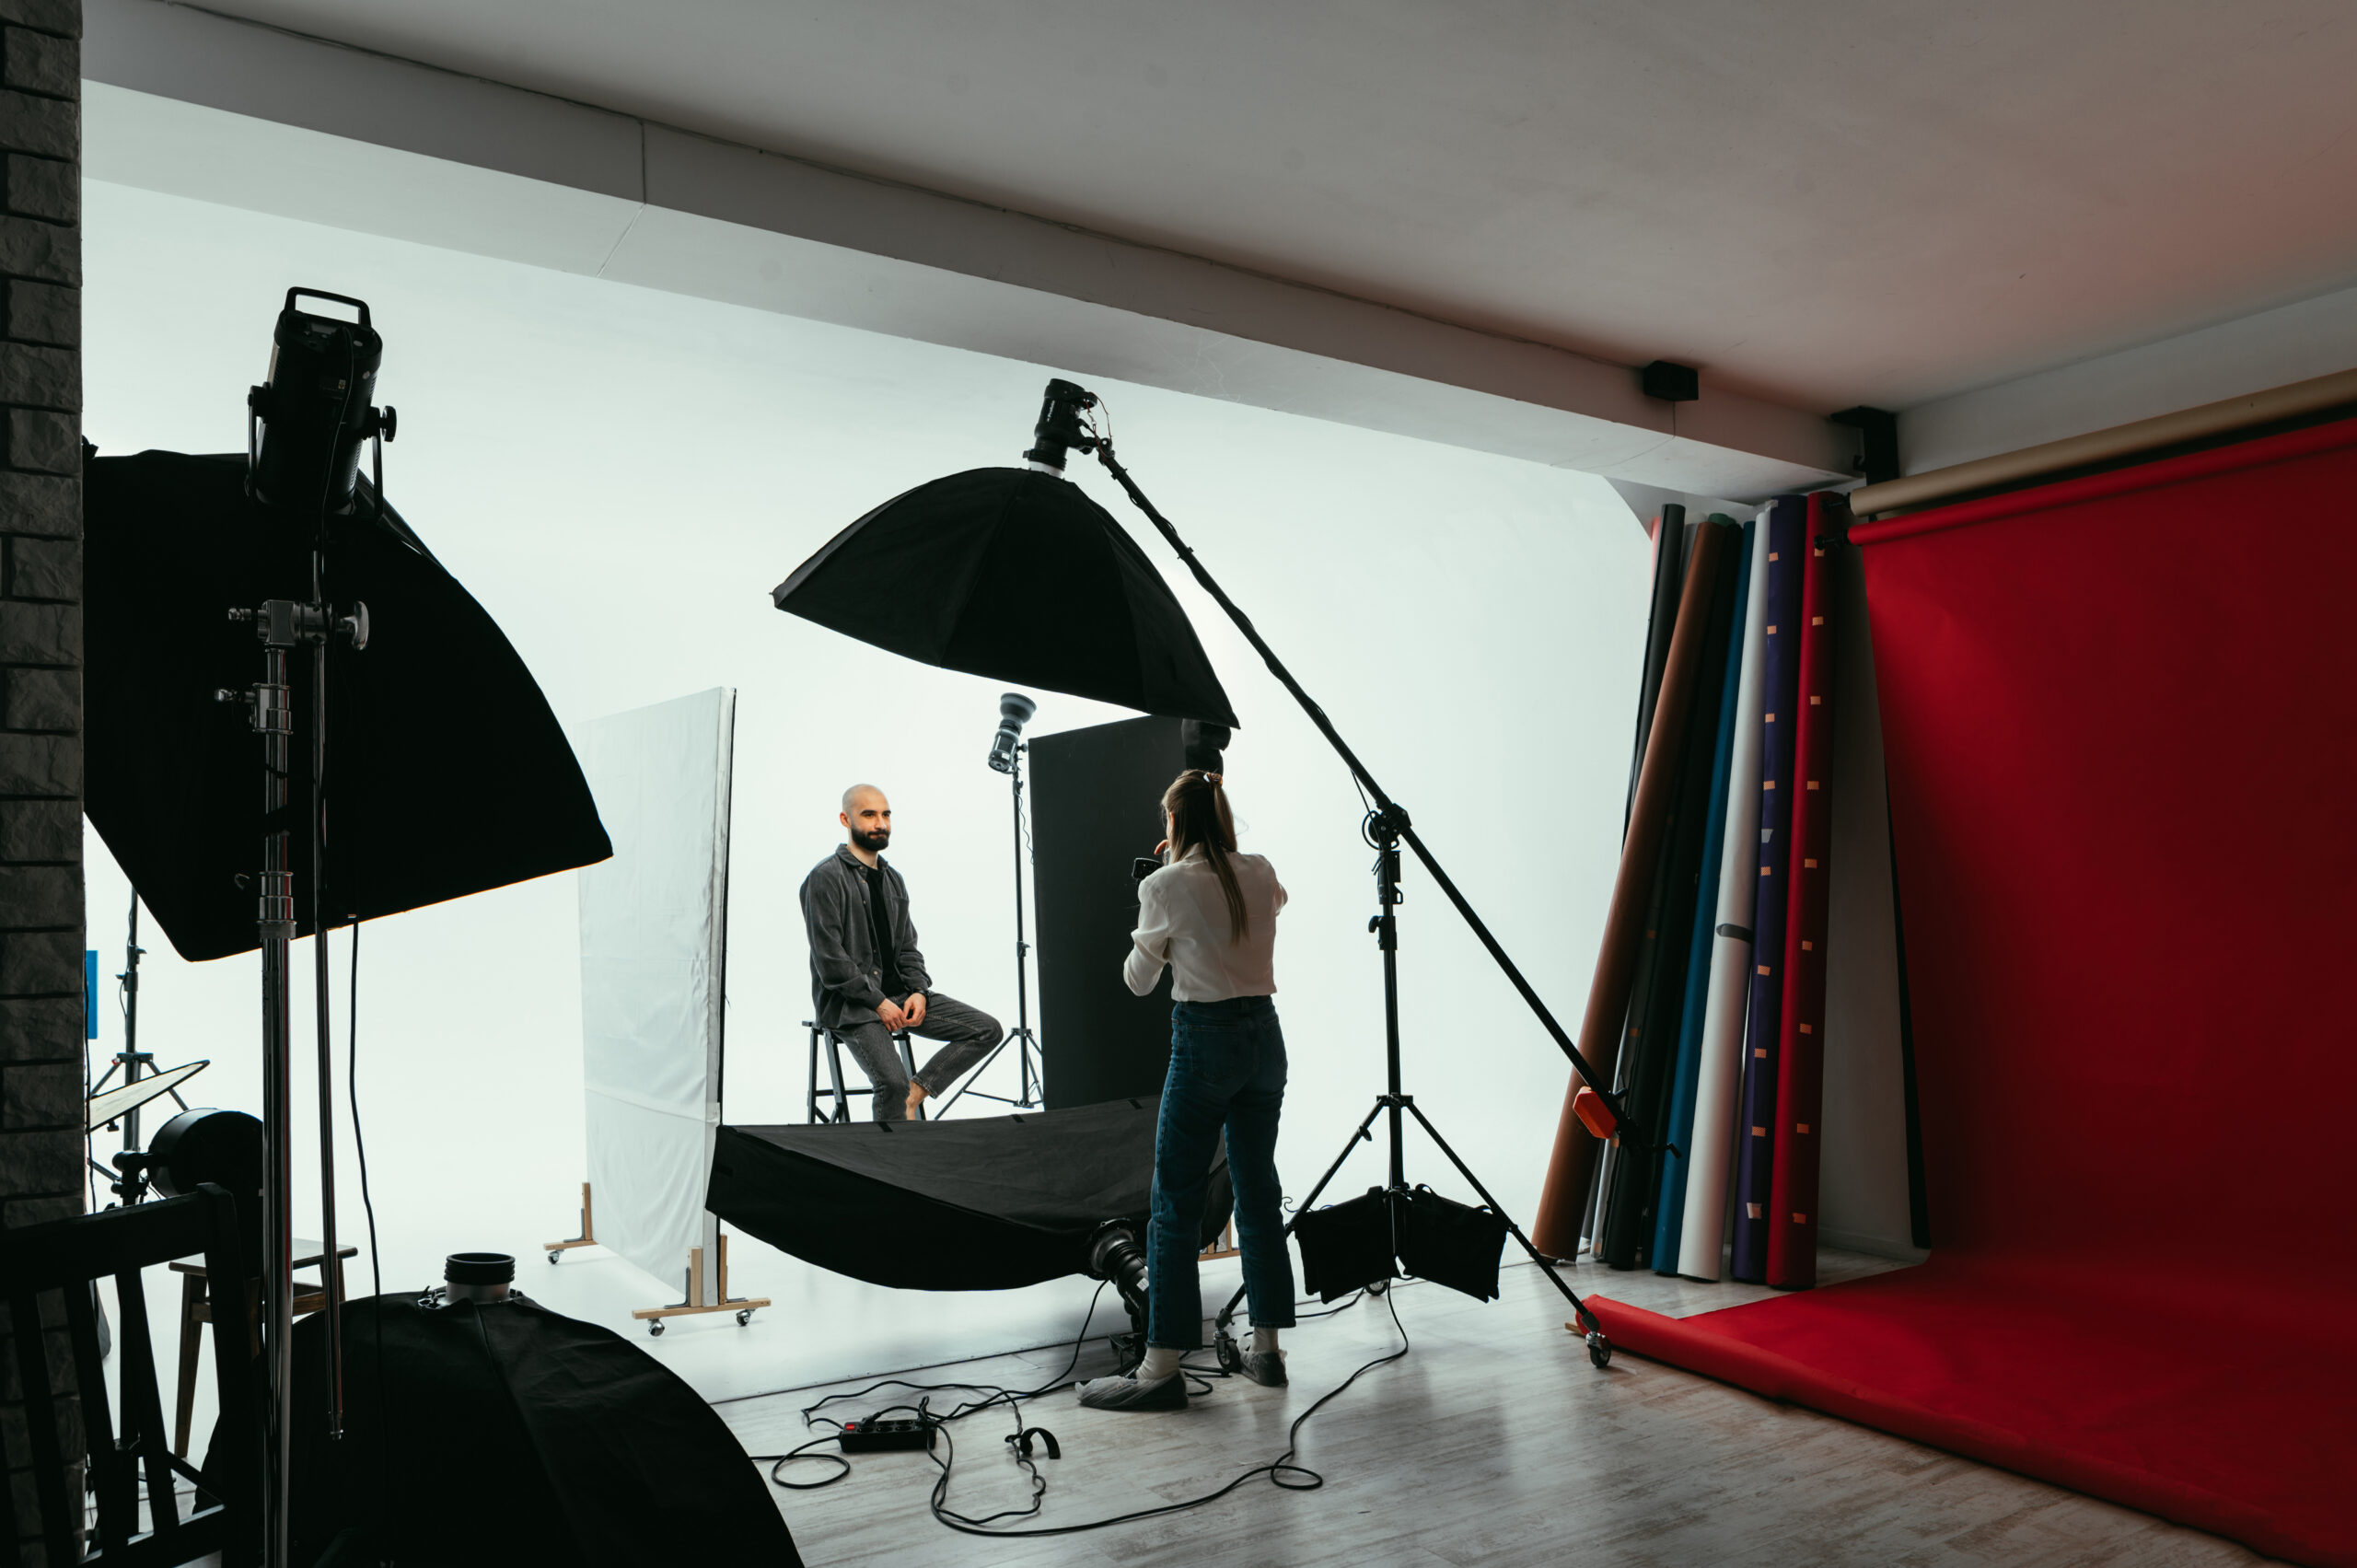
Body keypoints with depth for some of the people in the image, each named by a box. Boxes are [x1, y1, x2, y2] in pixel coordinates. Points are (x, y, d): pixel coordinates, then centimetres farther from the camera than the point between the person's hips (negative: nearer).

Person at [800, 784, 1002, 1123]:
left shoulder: (893, 880, 16)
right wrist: (877, 1001, -17)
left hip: (897, 994, 7)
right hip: (849, 1004, -7)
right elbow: (829, 960, -14)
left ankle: (911, 1095, -6)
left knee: (987, 1029, -5)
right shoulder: (825, 878, -8)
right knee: (893, 1083, -29)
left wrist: (918, 991, -2)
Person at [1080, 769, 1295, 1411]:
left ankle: (1161, 1365, 0)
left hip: (1203, 1041, -6)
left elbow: (1138, 980, 2)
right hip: (1264, 1036, 6)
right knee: (1258, 1195, 13)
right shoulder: (1261, 873, 5)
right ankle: (1267, 1347, 20)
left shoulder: (1165, 886, -8)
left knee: (1176, 1206, -1)